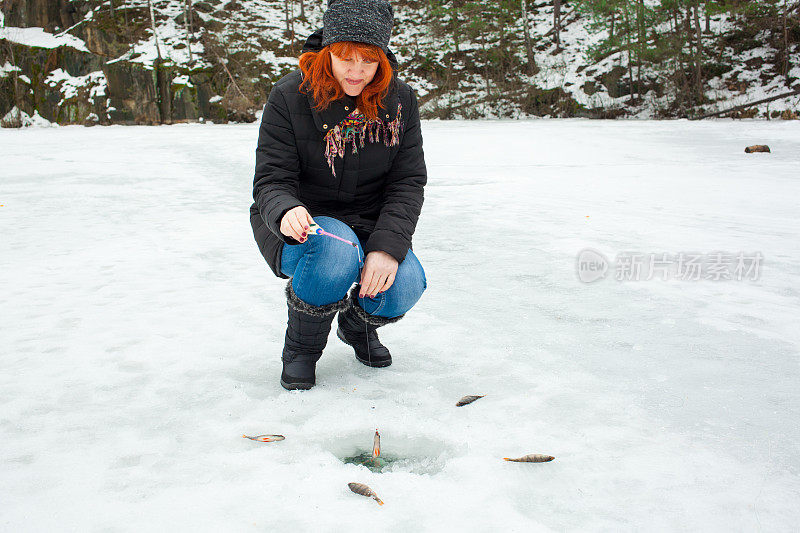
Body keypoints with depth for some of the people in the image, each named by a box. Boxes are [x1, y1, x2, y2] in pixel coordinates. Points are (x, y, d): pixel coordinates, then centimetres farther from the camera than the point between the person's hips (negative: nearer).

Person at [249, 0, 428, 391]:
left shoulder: (399, 100, -4)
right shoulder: (289, 97, -12)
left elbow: (409, 181, -6)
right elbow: (271, 181, -14)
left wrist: (388, 245, -23)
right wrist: (286, 211, -40)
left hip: (370, 222, 3)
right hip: (305, 223, -2)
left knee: (405, 286, -26)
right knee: (337, 251, -37)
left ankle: (357, 324, 14)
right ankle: (300, 349, -7)